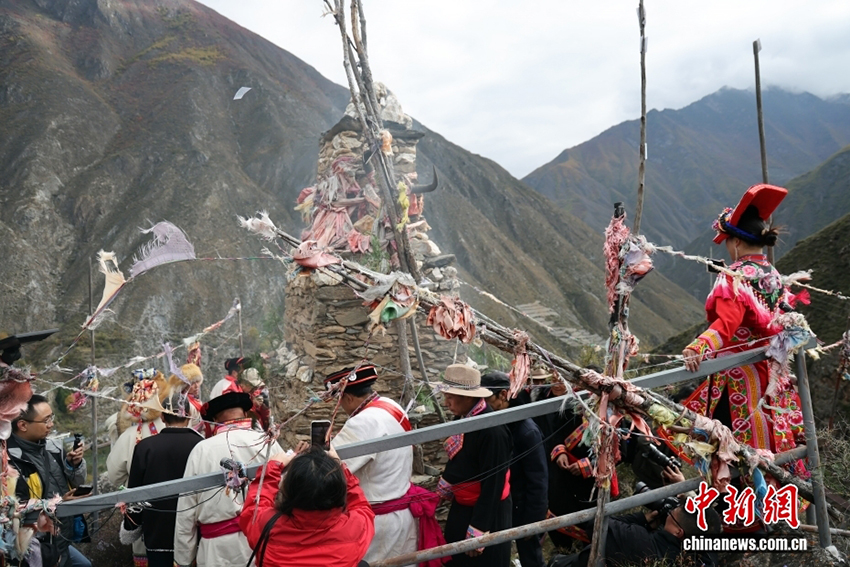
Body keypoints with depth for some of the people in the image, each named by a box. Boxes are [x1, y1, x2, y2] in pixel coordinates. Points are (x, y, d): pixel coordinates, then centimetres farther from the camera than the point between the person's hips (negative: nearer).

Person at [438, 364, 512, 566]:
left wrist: (478, 530, -21)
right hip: (461, 506, 8)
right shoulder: (463, 418, -4)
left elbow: (493, 483, -25)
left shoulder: (492, 430, -29)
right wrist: (444, 488, 23)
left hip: (486, 512, -8)